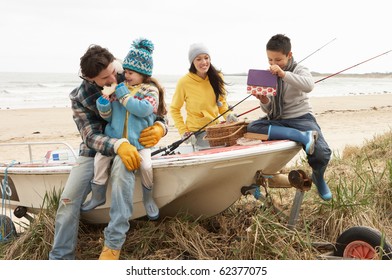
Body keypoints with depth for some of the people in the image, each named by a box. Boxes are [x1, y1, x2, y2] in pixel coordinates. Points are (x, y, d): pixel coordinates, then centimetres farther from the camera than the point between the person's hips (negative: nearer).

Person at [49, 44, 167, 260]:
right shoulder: (79, 98, -10)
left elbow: (159, 115, -3)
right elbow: (91, 137, -18)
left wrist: (160, 128, -28)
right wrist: (118, 145, -39)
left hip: (128, 145, -1)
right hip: (94, 151, 2)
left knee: (122, 165, -38)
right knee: (68, 199, -17)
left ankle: (113, 246, -34)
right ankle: (60, 257, 1)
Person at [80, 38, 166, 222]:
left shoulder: (150, 90, -1)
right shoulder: (118, 89, 9)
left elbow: (144, 109, -21)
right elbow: (109, 116, 10)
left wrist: (124, 96, -19)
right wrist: (103, 105, -11)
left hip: (140, 140, -3)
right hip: (114, 137, 3)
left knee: (146, 165, -22)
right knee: (100, 157, -18)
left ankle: (148, 198, 7)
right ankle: (98, 195, 2)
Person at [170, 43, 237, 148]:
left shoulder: (217, 77, 1)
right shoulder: (184, 82, -12)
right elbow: (174, 109, -2)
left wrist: (227, 115, -6)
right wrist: (183, 131, -11)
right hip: (197, 132, -5)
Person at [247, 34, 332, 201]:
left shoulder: (299, 70, 1)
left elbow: (309, 86, -25)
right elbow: (269, 110, 10)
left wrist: (284, 74, -34)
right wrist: (264, 101, -14)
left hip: (301, 117, -3)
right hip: (277, 120, 4)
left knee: (321, 154, -29)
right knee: (251, 128, -29)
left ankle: (318, 178, 11)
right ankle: (302, 137, -32)